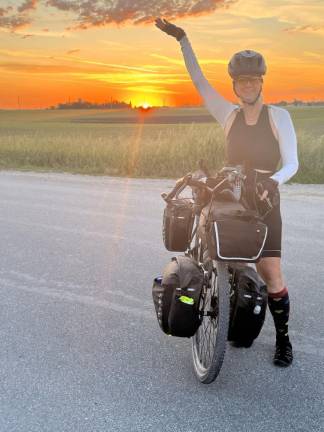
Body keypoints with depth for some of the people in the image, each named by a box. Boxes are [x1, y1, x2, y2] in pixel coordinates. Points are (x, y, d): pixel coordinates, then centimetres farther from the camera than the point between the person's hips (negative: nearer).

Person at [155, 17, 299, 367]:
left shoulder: (279, 116, 0)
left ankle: (283, 338, 6)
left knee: (271, 272, -8)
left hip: (264, 202, -2)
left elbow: (291, 163, -8)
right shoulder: (228, 115, 7)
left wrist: (275, 180, -30)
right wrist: (182, 39, 1)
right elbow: (199, 81, 4)